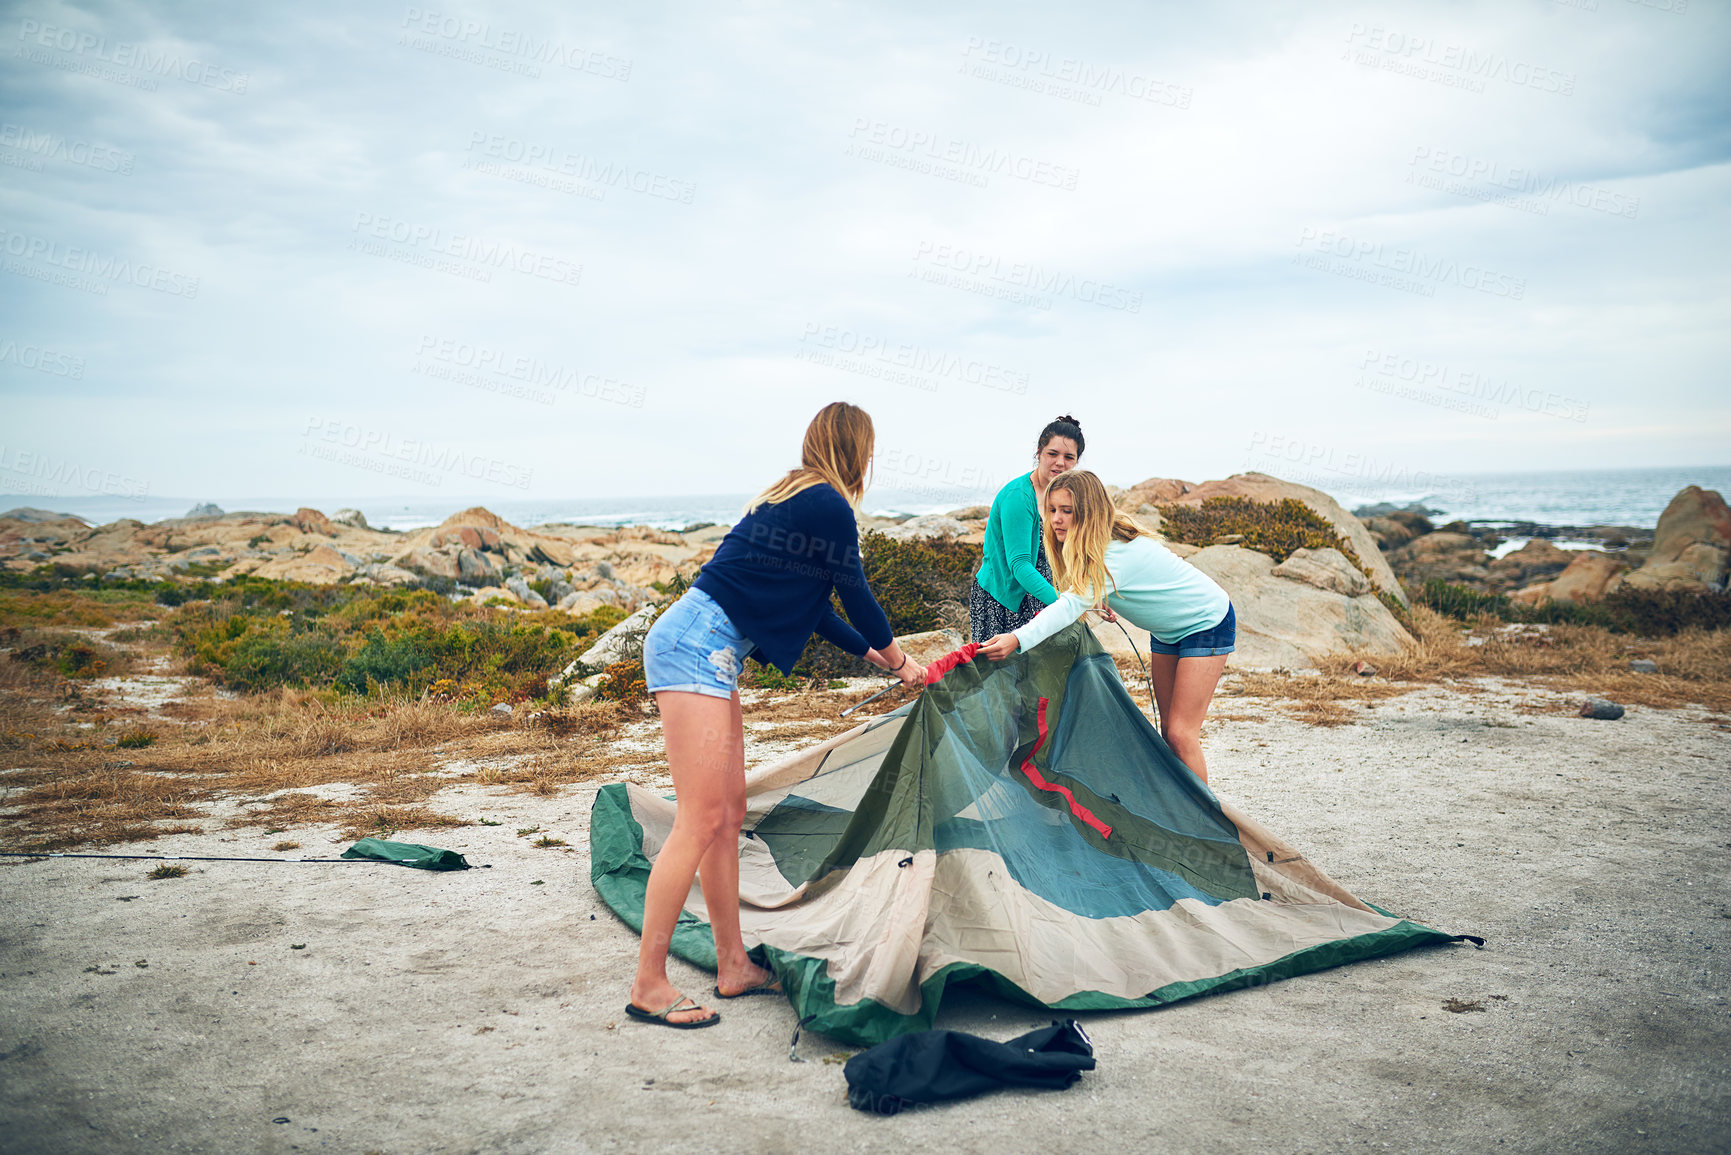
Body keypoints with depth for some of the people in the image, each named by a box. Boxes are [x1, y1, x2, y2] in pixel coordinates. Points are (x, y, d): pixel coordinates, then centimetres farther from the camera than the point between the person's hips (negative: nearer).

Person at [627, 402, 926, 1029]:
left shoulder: (787, 499, 21)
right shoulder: (829, 507, -8)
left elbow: (814, 606, 27)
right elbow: (857, 596, 1)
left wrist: (872, 655, 34)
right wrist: (897, 658, 18)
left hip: (701, 648, 10)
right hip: (698, 647, -10)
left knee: (728, 812, 12)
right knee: (703, 819, -9)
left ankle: (733, 967, 21)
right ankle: (648, 986, -2)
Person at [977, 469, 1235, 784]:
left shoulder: (1117, 553, -36)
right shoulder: (1088, 548, -9)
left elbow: (1074, 604, -50)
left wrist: (1018, 639, -62)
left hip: (1207, 622, -9)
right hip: (1167, 629, 9)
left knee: (1180, 733, -12)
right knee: (1167, 729, 8)